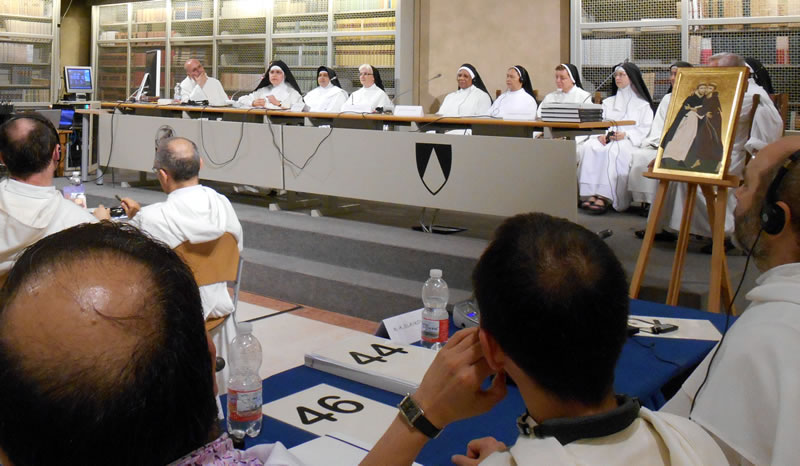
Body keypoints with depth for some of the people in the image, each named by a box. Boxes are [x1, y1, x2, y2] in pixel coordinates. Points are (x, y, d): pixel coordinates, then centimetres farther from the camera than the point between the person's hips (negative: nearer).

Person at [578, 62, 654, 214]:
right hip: (607, 138, 4)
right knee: (590, 147, -31)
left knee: (613, 150, -39)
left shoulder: (642, 104, 15)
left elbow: (644, 128, 1)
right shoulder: (608, 102, 29)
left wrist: (626, 135, -16)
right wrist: (602, 134, -7)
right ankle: (590, 194, -39)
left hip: (630, 140, -4)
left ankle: (604, 196, -44)